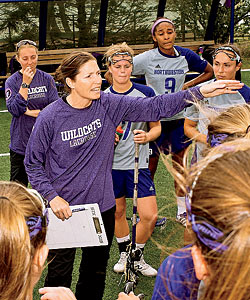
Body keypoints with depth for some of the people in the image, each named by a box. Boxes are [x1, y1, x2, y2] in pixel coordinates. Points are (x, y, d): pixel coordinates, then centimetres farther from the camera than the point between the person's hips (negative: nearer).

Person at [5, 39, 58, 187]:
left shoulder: (47, 79, 1)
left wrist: (28, 112, -12)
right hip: (21, 143, -1)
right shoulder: (12, 82, -2)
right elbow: (14, 110, -16)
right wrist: (25, 83, -19)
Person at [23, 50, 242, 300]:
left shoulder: (109, 105, -6)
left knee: (95, 274, 19)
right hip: (63, 209, -3)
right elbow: (33, 163, -4)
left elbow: (154, 107, -8)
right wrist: (52, 197, -14)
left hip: (102, 206, 3)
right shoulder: (50, 117, -14)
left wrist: (199, 92, -16)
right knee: (59, 275, 10)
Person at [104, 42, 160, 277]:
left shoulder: (146, 93, -3)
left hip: (138, 164, -1)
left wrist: (146, 136, -16)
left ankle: (137, 257, 18)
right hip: (111, 163, 1)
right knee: (117, 212, 12)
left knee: (149, 216, -6)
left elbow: (157, 127, 4)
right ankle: (123, 253, 36)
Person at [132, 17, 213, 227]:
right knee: (150, 165, 6)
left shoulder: (185, 56, -3)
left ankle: (182, 210, 25)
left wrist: (187, 86, 2)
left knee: (180, 164, 11)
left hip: (178, 117, 3)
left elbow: (209, 72, 13)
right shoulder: (147, 58, -12)